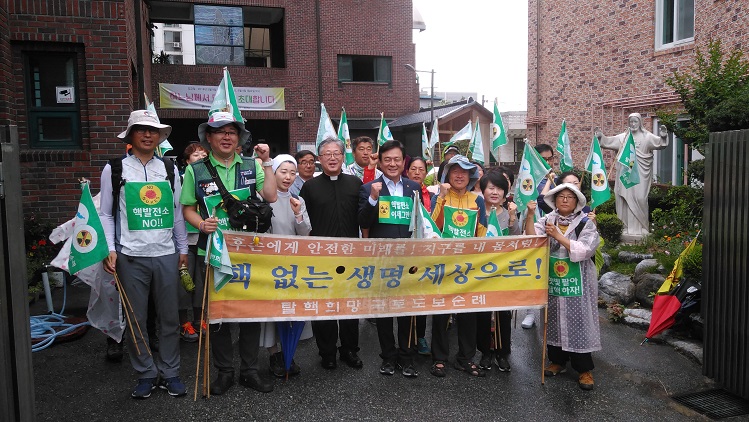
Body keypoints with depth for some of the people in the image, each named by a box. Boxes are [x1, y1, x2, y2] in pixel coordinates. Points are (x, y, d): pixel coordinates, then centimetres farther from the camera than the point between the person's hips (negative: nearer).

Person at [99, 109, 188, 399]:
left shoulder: (169, 169, 8)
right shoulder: (115, 170, 2)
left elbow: (177, 211, 10)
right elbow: (106, 214, 3)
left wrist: (183, 248, 10)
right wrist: (110, 249, -7)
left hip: (166, 255, 2)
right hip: (131, 256, -1)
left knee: (169, 318, 8)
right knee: (136, 320, 8)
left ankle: (170, 373, 22)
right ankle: (145, 374, 23)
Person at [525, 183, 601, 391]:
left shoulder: (585, 223, -3)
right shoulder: (547, 220, 6)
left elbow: (583, 251, -16)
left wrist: (558, 236, -20)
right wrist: (530, 215, -21)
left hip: (577, 282, -3)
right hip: (552, 280, 3)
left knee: (578, 321, -1)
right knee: (554, 320, 11)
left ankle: (584, 369, 10)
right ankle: (557, 360, 27)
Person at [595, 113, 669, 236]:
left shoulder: (647, 137, 3)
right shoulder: (623, 137, 12)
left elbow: (659, 143, -9)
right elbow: (608, 141, 12)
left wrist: (663, 137, -28)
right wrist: (600, 137, -3)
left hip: (640, 173, -3)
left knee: (639, 198, -5)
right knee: (626, 198, 2)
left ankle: (641, 226, 4)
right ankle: (628, 226, 7)